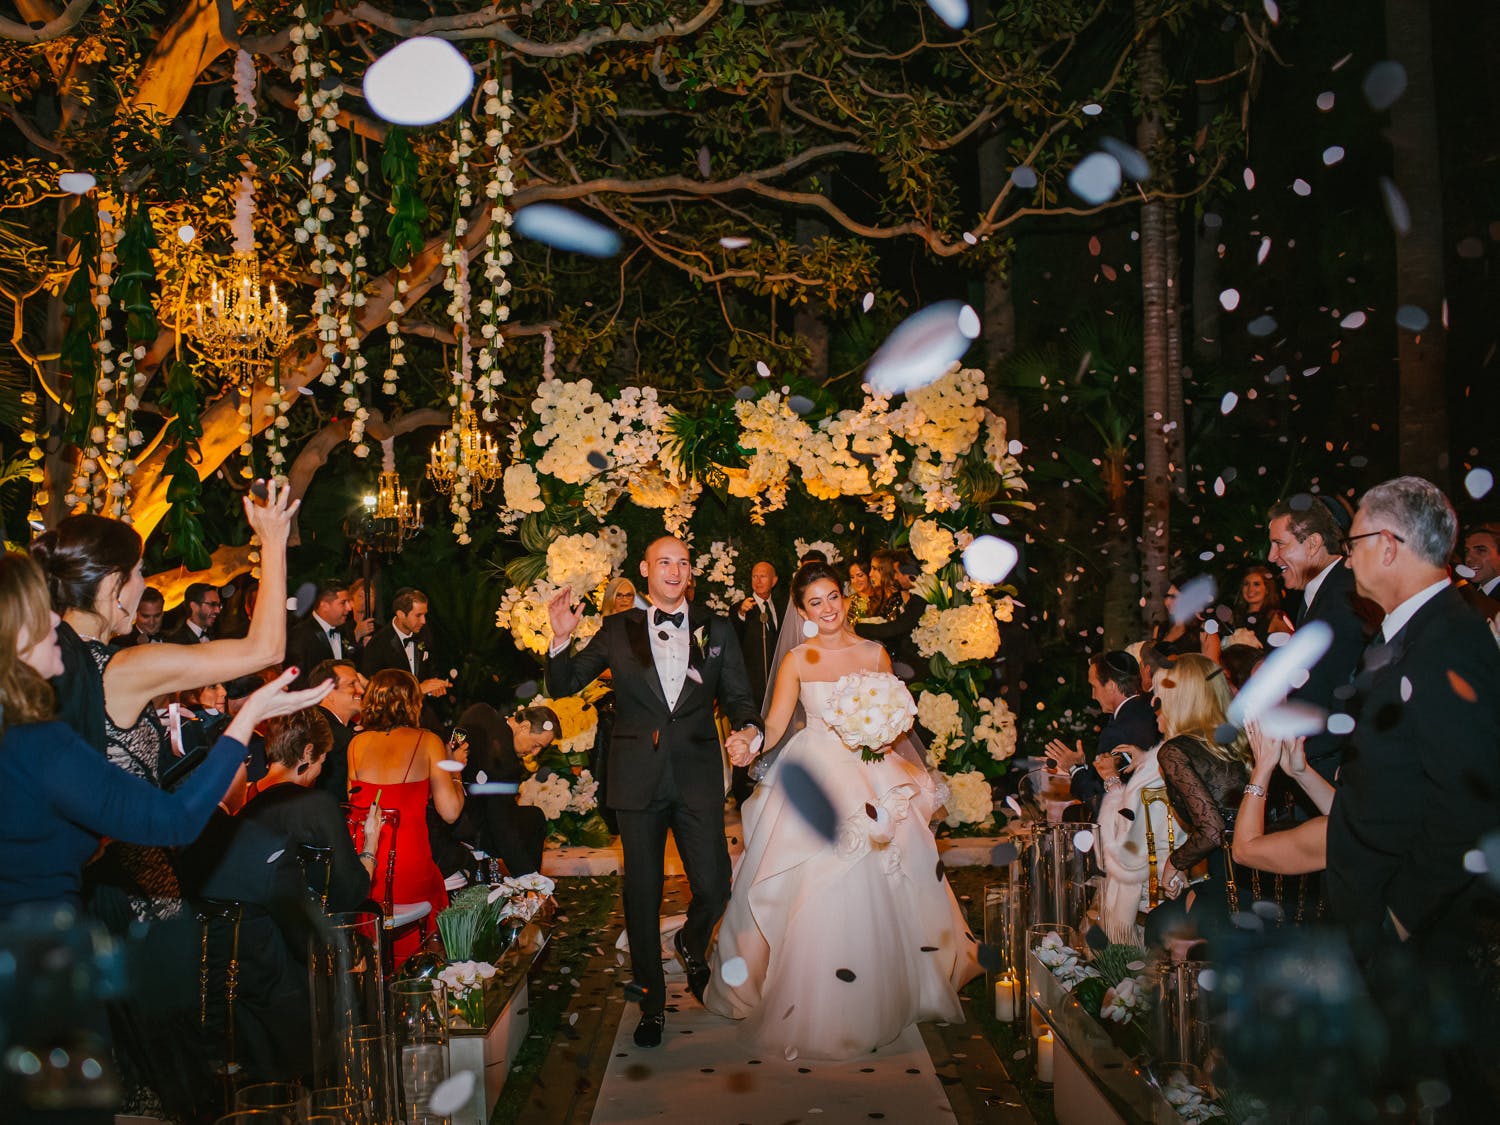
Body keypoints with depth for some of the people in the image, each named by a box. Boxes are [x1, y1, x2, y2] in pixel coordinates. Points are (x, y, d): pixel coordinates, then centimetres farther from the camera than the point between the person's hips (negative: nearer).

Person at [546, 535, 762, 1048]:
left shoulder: (716, 629, 6)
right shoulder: (617, 630, 4)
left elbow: (738, 696, 6)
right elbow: (562, 686, 4)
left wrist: (747, 730, -16)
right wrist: (561, 638, -15)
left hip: (698, 776, 0)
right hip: (638, 778, 0)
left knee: (714, 887, -1)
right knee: (642, 894, 8)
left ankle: (692, 948, 36)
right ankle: (651, 1001, 27)